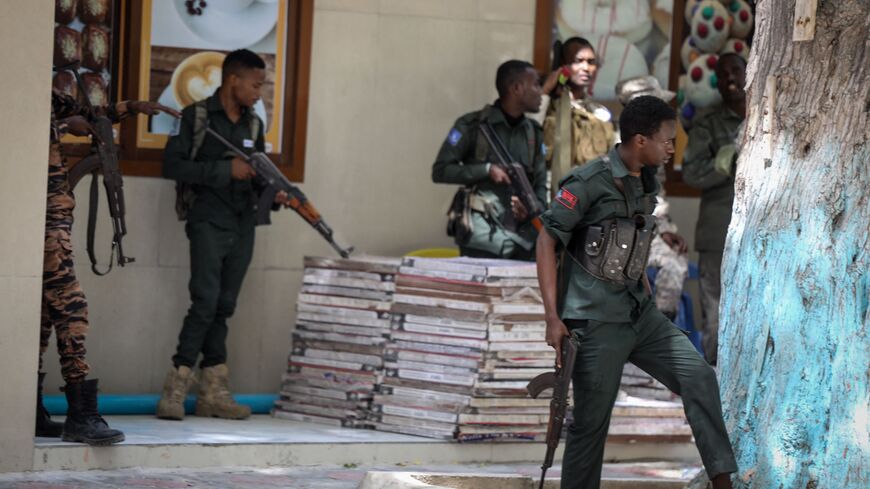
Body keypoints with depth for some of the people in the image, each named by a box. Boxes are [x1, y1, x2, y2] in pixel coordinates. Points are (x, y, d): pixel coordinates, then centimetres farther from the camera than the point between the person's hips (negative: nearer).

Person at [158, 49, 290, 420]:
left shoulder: (253, 124, 14)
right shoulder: (196, 117, -3)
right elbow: (171, 166, -10)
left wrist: (273, 192, -2)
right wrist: (226, 170, -16)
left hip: (243, 226, 6)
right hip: (208, 221, -6)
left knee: (224, 306, 6)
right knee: (206, 301, -15)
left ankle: (214, 393, 7)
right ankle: (176, 387, -13)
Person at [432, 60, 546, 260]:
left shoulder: (533, 132, 15)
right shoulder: (473, 125, -1)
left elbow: (540, 185, 15)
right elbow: (440, 171, -2)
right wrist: (487, 170, -11)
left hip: (523, 238, 5)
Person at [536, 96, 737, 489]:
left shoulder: (648, 183, 9)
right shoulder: (589, 183, -14)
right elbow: (547, 241, -13)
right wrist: (552, 318, -17)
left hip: (639, 313, 7)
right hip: (595, 323, -7)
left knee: (698, 376, -3)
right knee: (591, 424, -1)